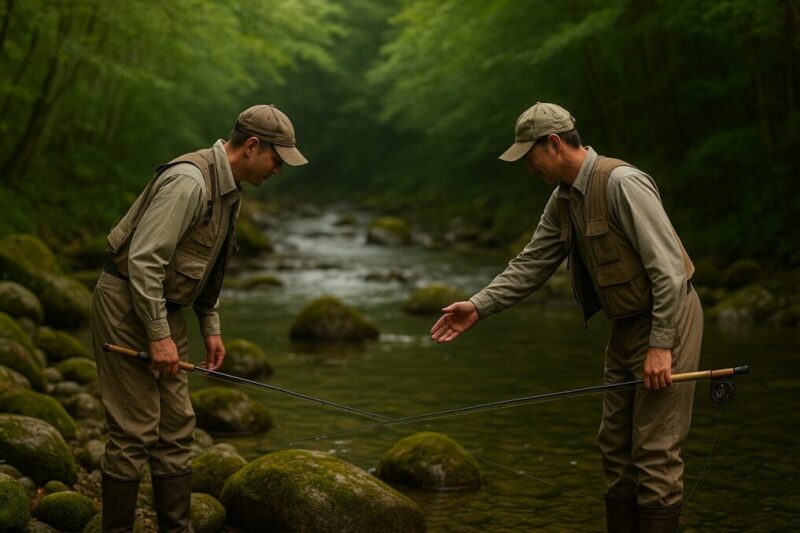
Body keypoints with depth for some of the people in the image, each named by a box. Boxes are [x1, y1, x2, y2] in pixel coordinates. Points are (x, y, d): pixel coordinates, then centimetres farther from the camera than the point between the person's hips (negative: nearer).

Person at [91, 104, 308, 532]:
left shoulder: (228, 190, 9)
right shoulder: (189, 181, -22)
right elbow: (143, 259, -26)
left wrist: (210, 326, 16)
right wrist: (158, 336, -23)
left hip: (165, 308, 10)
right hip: (127, 305, -10)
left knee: (176, 430, 9)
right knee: (135, 431, -7)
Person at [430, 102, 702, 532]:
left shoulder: (622, 184, -21)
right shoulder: (563, 201, 7)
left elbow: (668, 267, -24)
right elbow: (531, 264, 12)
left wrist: (660, 345, -24)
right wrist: (478, 306, 3)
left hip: (666, 320, -9)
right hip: (628, 324, 9)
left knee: (655, 452, -8)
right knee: (615, 446, 12)